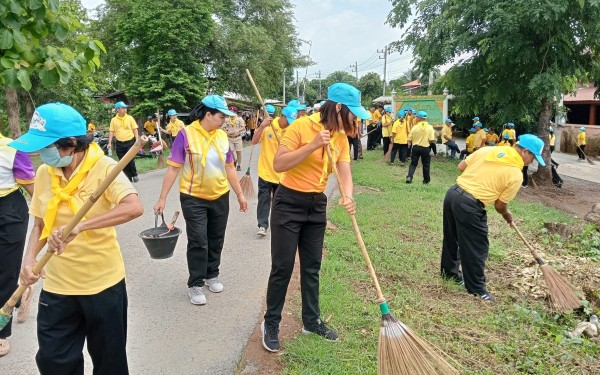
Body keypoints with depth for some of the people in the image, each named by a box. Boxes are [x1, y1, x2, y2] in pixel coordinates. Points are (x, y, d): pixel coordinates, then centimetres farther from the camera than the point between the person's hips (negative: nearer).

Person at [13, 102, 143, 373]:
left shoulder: (103, 168, -16)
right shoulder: (44, 172, -1)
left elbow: (134, 207, -33)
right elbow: (39, 224, 9)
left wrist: (79, 226, -37)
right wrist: (29, 260, -8)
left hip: (103, 283, -4)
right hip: (57, 286, 4)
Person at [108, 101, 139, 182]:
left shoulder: (130, 118, 0)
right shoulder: (114, 120, 1)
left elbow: (135, 130, 2)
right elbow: (111, 131, 4)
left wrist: (137, 140, -5)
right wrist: (110, 143, -2)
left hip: (130, 142, -2)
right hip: (119, 143, 2)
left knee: (131, 160, -6)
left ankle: (134, 175, 14)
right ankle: (128, 177, 18)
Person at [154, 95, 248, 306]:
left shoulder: (222, 136, 2)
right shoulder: (186, 134, -13)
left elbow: (229, 168, 9)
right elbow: (173, 168, -13)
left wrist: (240, 194, 9)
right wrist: (162, 198, -15)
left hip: (220, 197, 5)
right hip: (194, 198, -5)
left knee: (216, 239, 14)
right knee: (198, 242, 0)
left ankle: (212, 275, 33)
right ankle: (195, 284, 15)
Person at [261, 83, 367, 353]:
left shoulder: (340, 137, 4)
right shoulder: (301, 126, -16)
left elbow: (345, 173, -2)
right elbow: (278, 164, -20)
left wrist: (348, 196, -23)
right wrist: (312, 145, -26)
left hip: (317, 205, 6)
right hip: (289, 203, -6)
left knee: (312, 267, 15)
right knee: (282, 267, 1)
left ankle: (312, 321, 31)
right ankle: (271, 324, 20)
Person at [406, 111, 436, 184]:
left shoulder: (415, 127, -8)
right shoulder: (430, 127, -8)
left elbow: (410, 139, -3)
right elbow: (431, 140, -12)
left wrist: (410, 144, 17)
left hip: (415, 147, 0)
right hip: (425, 148, 0)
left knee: (413, 163, 11)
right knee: (426, 164, 14)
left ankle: (409, 177, -7)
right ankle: (426, 180, 22)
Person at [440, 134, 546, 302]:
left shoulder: (488, 150, 8)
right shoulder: (515, 174, -7)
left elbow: (461, 166, 12)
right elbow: (500, 205, -1)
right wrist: (507, 215, 21)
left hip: (452, 193, 8)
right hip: (469, 206, -8)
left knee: (451, 237, 24)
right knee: (476, 247, 8)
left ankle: (449, 271, 43)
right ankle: (477, 288, 20)